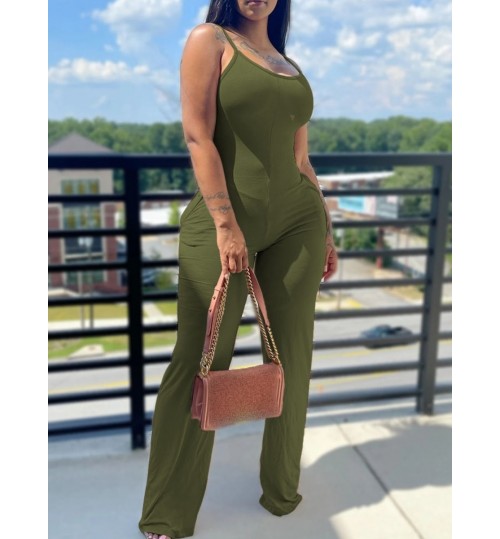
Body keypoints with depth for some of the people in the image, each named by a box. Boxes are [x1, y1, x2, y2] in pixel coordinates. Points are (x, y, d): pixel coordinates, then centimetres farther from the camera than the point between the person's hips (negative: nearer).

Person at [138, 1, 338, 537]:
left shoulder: (291, 65, 20)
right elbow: (198, 136, -7)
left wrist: (325, 230, 16)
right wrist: (226, 224, -15)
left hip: (297, 221, 6)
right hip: (222, 218, -5)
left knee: (290, 359, 8)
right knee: (198, 362, -3)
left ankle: (282, 490, 28)